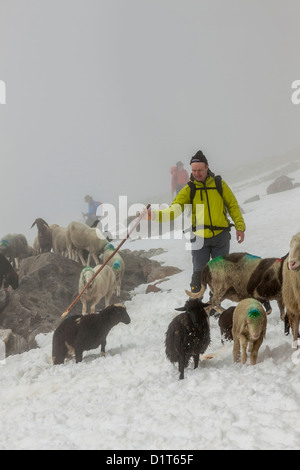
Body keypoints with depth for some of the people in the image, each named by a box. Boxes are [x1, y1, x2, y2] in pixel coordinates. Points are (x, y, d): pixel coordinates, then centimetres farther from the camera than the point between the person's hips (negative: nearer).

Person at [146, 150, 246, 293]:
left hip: (221, 237, 1)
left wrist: (240, 227, 4)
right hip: (200, 237, 0)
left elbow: (233, 205, 10)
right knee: (199, 273, 1)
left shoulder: (219, 184, 2)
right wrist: (156, 215, -31)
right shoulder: (189, 189, 0)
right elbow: (175, 209, -13)